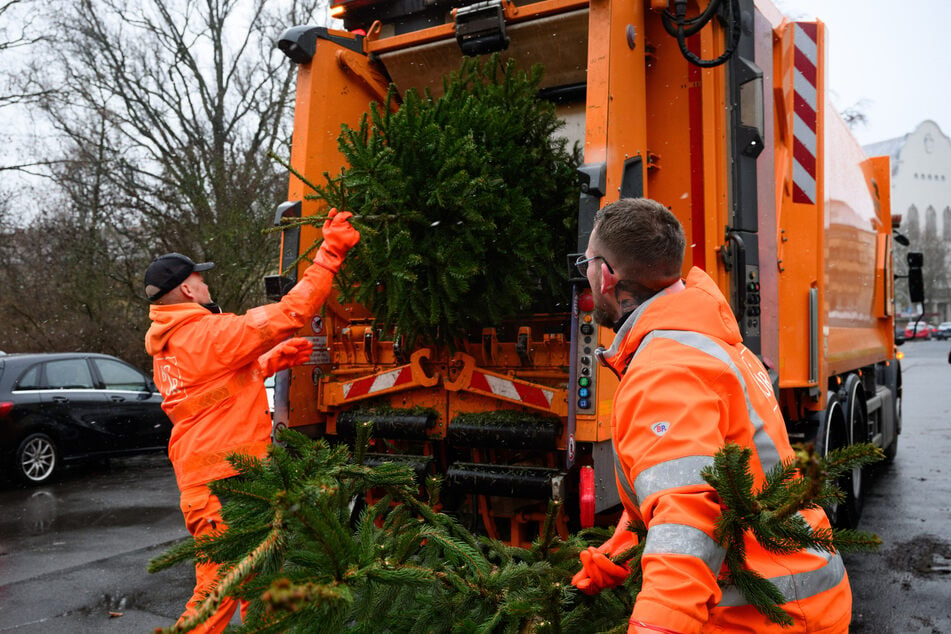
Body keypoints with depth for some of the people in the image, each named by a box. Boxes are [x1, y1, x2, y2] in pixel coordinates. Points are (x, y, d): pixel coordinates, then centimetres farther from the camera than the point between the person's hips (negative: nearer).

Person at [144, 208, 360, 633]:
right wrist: (330, 252, -17)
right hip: (222, 484, -10)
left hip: (201, 477, 10)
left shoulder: (170, 346, 14)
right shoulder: (207, 333, -17)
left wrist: (278, 358, 17)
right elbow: (290, 313, -21)